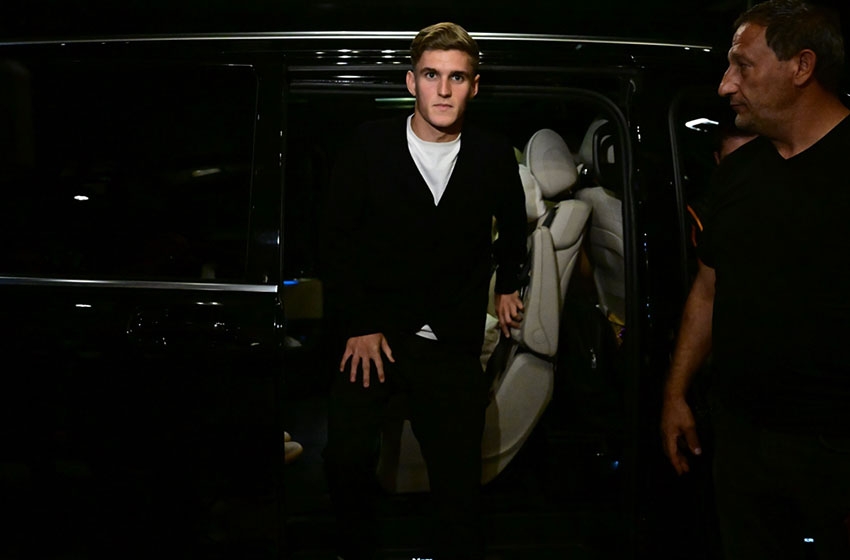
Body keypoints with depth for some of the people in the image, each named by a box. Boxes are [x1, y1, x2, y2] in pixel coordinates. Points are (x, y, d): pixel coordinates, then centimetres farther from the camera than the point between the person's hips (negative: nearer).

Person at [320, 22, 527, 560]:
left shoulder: (495, 156, 1)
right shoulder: (370, 145, -3)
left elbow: (514, 226, 22)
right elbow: (339, 240, 0)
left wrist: (508, 284, 21)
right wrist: (357, 325, -5)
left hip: (454, 345, 1)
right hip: (374, 335, 0)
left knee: (460, 480, 3)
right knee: (346, 457, -9)